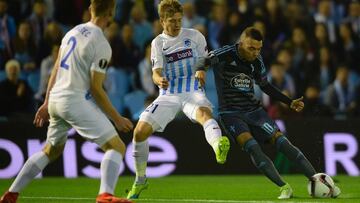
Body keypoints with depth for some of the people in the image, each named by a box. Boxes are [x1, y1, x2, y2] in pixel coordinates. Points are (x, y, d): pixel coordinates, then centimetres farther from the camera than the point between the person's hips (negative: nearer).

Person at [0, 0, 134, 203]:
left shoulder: (73, 32, 12)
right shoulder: (102, 45, -12)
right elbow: (96, 88, -12)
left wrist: (47, 103, 24)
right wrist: (117, 119, -5)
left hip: (56, 99, 8)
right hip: (77, 101, -8)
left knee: (51, 150, 27)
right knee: (117, 147, -9)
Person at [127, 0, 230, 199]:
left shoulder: (194, 36, 7)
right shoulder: (158, 43, 8)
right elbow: (156, 72, -3)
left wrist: (202, 72, -7)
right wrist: (159, 80, -29)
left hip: (193, 91, -2)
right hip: (168, 94, 2)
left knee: (204, 113, -38)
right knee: (140, 130, -11)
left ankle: (219, 148, -71)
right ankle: (140, 180, 11)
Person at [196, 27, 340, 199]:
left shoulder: (257, 61, 3)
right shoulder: (226, 54, -13)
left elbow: (265, 86, 18)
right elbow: (204, 61, -25)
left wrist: (290, 102, 15)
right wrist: (200, 69, -49)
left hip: (254, 110, 4)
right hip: (230, 113, -4)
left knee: (281, 141, -10)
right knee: (251, 146, -27)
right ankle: (284, 188, -24)